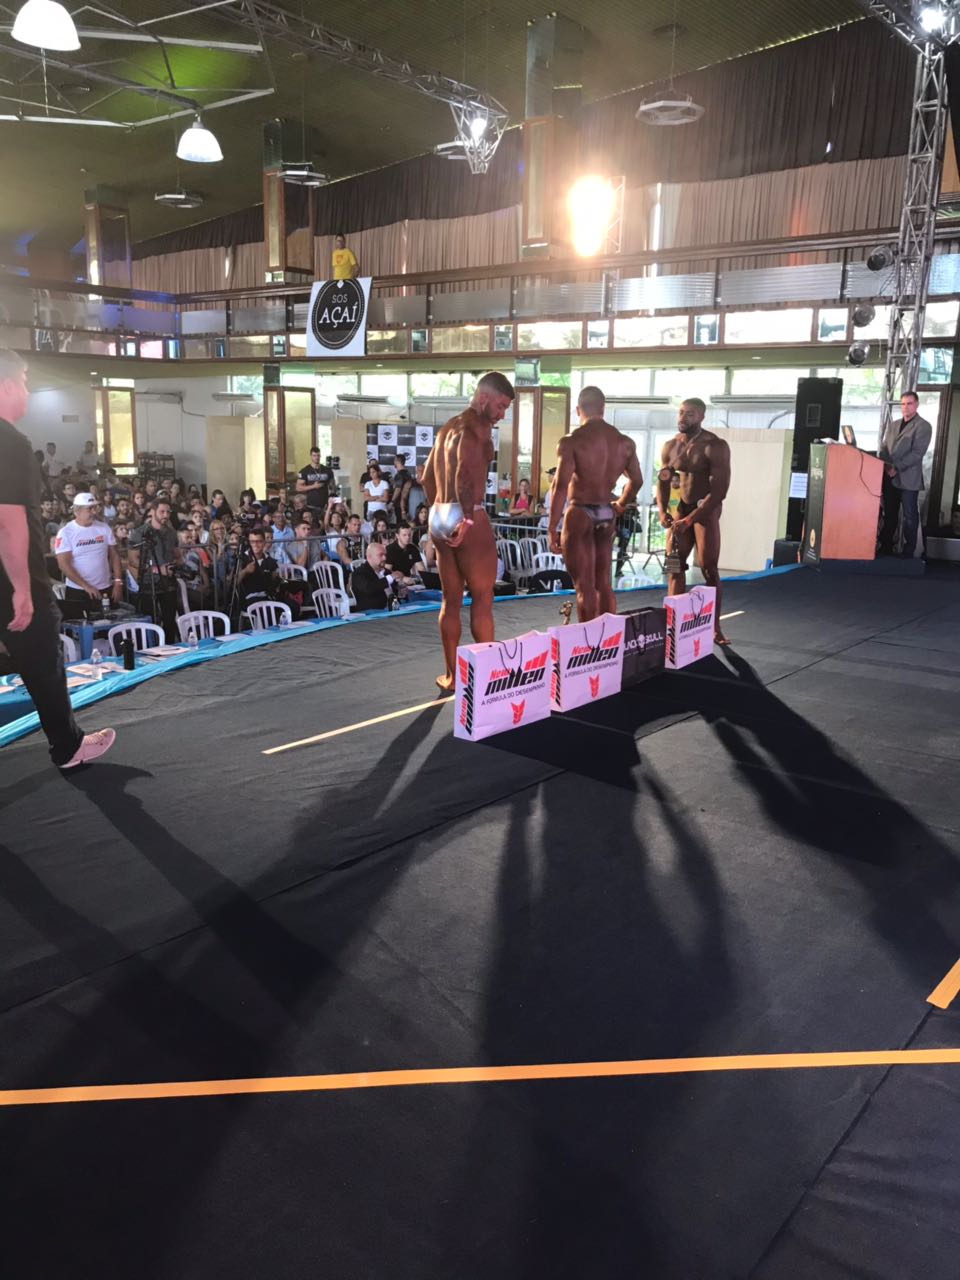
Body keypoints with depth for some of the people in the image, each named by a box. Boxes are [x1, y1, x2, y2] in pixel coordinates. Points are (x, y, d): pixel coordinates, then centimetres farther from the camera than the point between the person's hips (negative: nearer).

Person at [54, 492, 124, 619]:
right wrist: (86, 586, -18)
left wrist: (118, 583, -2)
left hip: (105, 590, 3)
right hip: (77, 592, -3)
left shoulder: (104, 528, 5)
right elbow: (64, 565, -11)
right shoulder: (65, 533, -6)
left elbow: (114, 556, 8)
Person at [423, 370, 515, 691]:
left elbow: (428, 477, 26)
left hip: (440, 519, 9)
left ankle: (452, 675, 16)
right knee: (483, 599, -1)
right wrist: (469, 517, -27)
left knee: (451, 600, 12)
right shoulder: (477, 425, -9)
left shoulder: (448, 427, 20)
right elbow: (466, 470, -26)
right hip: (467, 520, -9)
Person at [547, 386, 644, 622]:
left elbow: (560, 485, -16)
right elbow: (636, 481, 13)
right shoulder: (625, 442, 5)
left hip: (580, 514, -5)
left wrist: (552, 527, -12)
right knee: (604, 583, 17)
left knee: (585, 587, -1)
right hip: (607, 515, 6)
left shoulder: (572, 441, -12)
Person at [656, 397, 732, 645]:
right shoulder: (670, 446, 2)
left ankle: (715, 628, 2)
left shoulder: (715, 447, -16)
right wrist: (663, 512, -12)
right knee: (674, 566, 4)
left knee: (709, 570, -6)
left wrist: (690, 520, -26)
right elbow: (663, 482, 7)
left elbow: (719, 490, -21)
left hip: (706, 510, -5)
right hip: (680, 510, 5)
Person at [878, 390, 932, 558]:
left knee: (910, 516, -2)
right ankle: (886, 548, 16)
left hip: (908, 478, -6)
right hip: (889, 476, 6)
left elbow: (917, 453, -11)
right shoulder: (892, 425, 18)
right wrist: (885, 465, -4)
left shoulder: (923, 426, -2)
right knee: (889, 514, 9)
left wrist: (897, 467, -17)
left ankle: (908, 552, 2)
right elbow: (883, 447, 16)